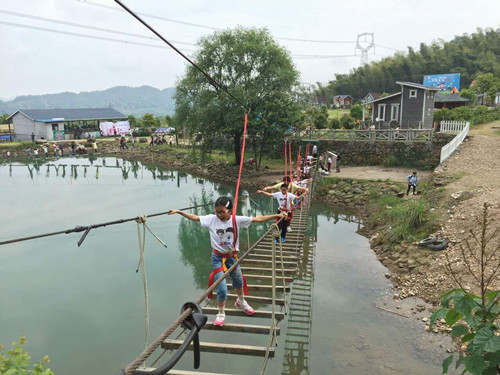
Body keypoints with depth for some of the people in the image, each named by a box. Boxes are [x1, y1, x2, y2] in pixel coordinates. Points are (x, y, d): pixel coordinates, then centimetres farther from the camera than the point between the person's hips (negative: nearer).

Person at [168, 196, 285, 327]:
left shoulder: (237, 220, -14)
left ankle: (241, 302, 55)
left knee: (238, 281, 23)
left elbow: (257, 219, -15)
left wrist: (276, 215, -18)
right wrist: (178, 211, -11)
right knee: (222, 288, -6)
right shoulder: (211, 219, -13)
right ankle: (221, 313, 22)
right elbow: (194, 217, -6)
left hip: (232, 256, 2)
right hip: (217, 257, -2)